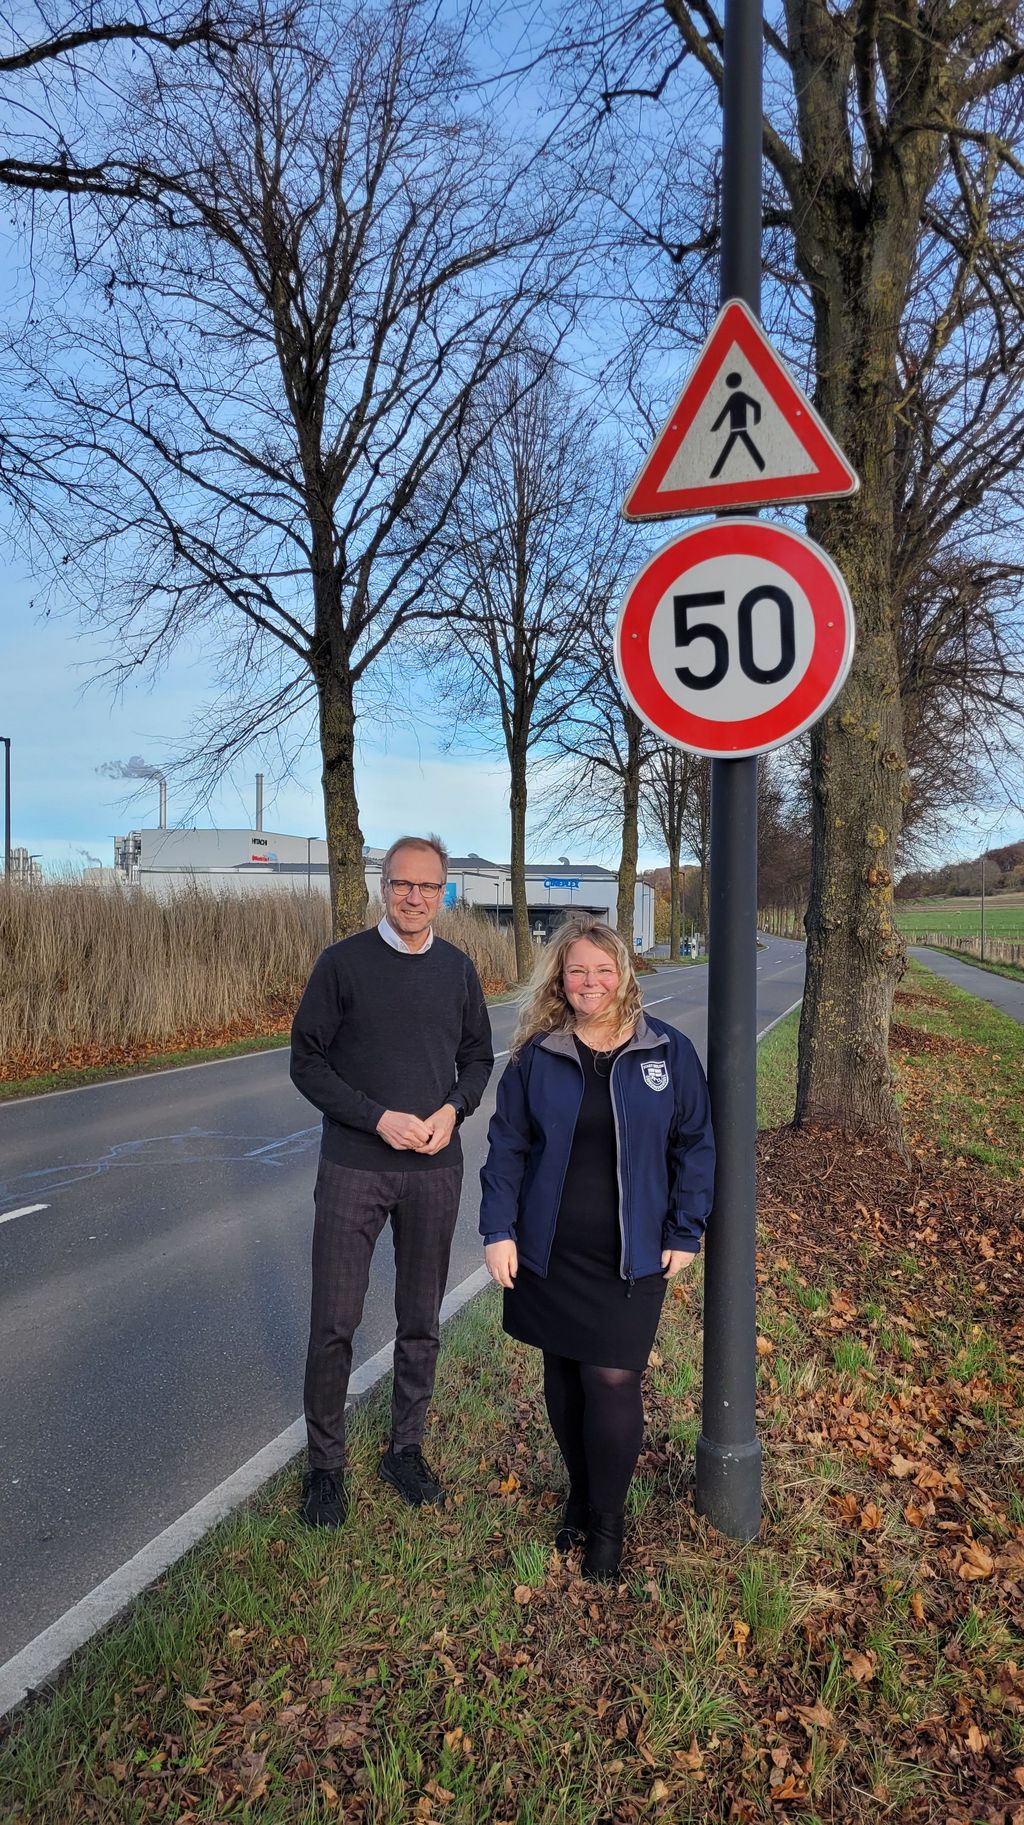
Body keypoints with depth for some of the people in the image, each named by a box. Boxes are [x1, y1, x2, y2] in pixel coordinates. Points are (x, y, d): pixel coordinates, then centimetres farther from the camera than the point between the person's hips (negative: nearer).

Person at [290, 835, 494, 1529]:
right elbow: (307, 1061, -5)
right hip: (353, 1166, -3)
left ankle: (407, 1449, 31)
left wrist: (453, 1109, -8)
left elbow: (478, 1056, 12)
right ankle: (326, 1463, 23)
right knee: (334, 1323, 3)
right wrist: (378, 1118, -15)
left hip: (435, 1169, 3)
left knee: (421, 1322, 13)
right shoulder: (343, 963, -5)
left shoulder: (458, 968, 5)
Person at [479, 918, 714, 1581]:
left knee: (613, 1383, -3)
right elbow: (507, 1146, 2)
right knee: (564, 1379, 13)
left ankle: (608, 1519, 22)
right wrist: (499, 1231, -4)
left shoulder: (669, 1051, -4)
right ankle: (580, 1496, 36)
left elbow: (696, 1145, 1)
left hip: (630, 1258, -2)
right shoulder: (537, 1055, -2)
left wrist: (685, 1233, -1)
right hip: (549, 1253, 2)